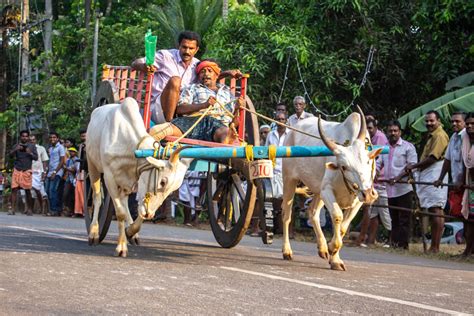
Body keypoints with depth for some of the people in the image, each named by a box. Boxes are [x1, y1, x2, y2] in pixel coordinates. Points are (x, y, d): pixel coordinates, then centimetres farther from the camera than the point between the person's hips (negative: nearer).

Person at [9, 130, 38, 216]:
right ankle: (12, 209, -6)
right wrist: (16, 150, -21)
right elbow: (10, 155, -2)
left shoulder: (32, 146, 8)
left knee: (27, 190, 1)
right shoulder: (16, 146, 10)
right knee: (14, 189, -7)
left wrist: (30, 153, -17)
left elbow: (36, 157, 2)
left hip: (27, 171, -1)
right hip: (17, 170, 1)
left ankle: (29, 209, 10)